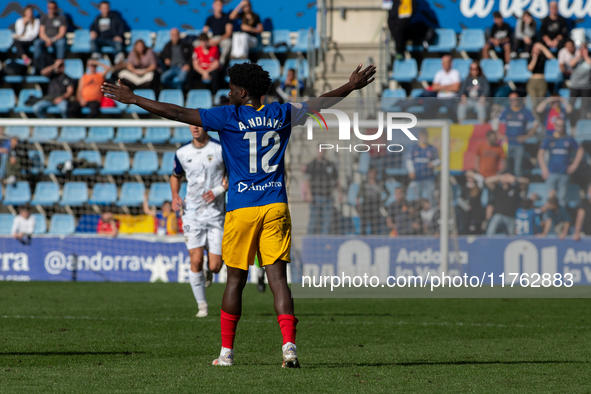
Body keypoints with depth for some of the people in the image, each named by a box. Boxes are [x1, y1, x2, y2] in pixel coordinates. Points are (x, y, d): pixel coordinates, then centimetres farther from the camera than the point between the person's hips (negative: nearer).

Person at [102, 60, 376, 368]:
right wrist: (352, 87, 40)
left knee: (235, 280, 6)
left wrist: (133, 99, -1)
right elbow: (321, 103, 23)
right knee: (278, 277, -2)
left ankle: (226, 352, 12)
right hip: (276, 206, 3)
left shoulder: (229, 117, -5)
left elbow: (178, 113, -7)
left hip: (242, 209, -3)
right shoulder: (281, 114, 7)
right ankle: (289, 346, -16)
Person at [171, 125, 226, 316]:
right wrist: (175, 196, 3)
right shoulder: (182, 153, 4)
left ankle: (209, 271, 35)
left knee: (215, 266, -4)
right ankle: (202, 305, 5)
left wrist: (218, 190, -15)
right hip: (192, 213, 2)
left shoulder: (220, 149, -6)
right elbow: (175, 176, 21)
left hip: (216, 213, -2)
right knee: (196, 261, -10)